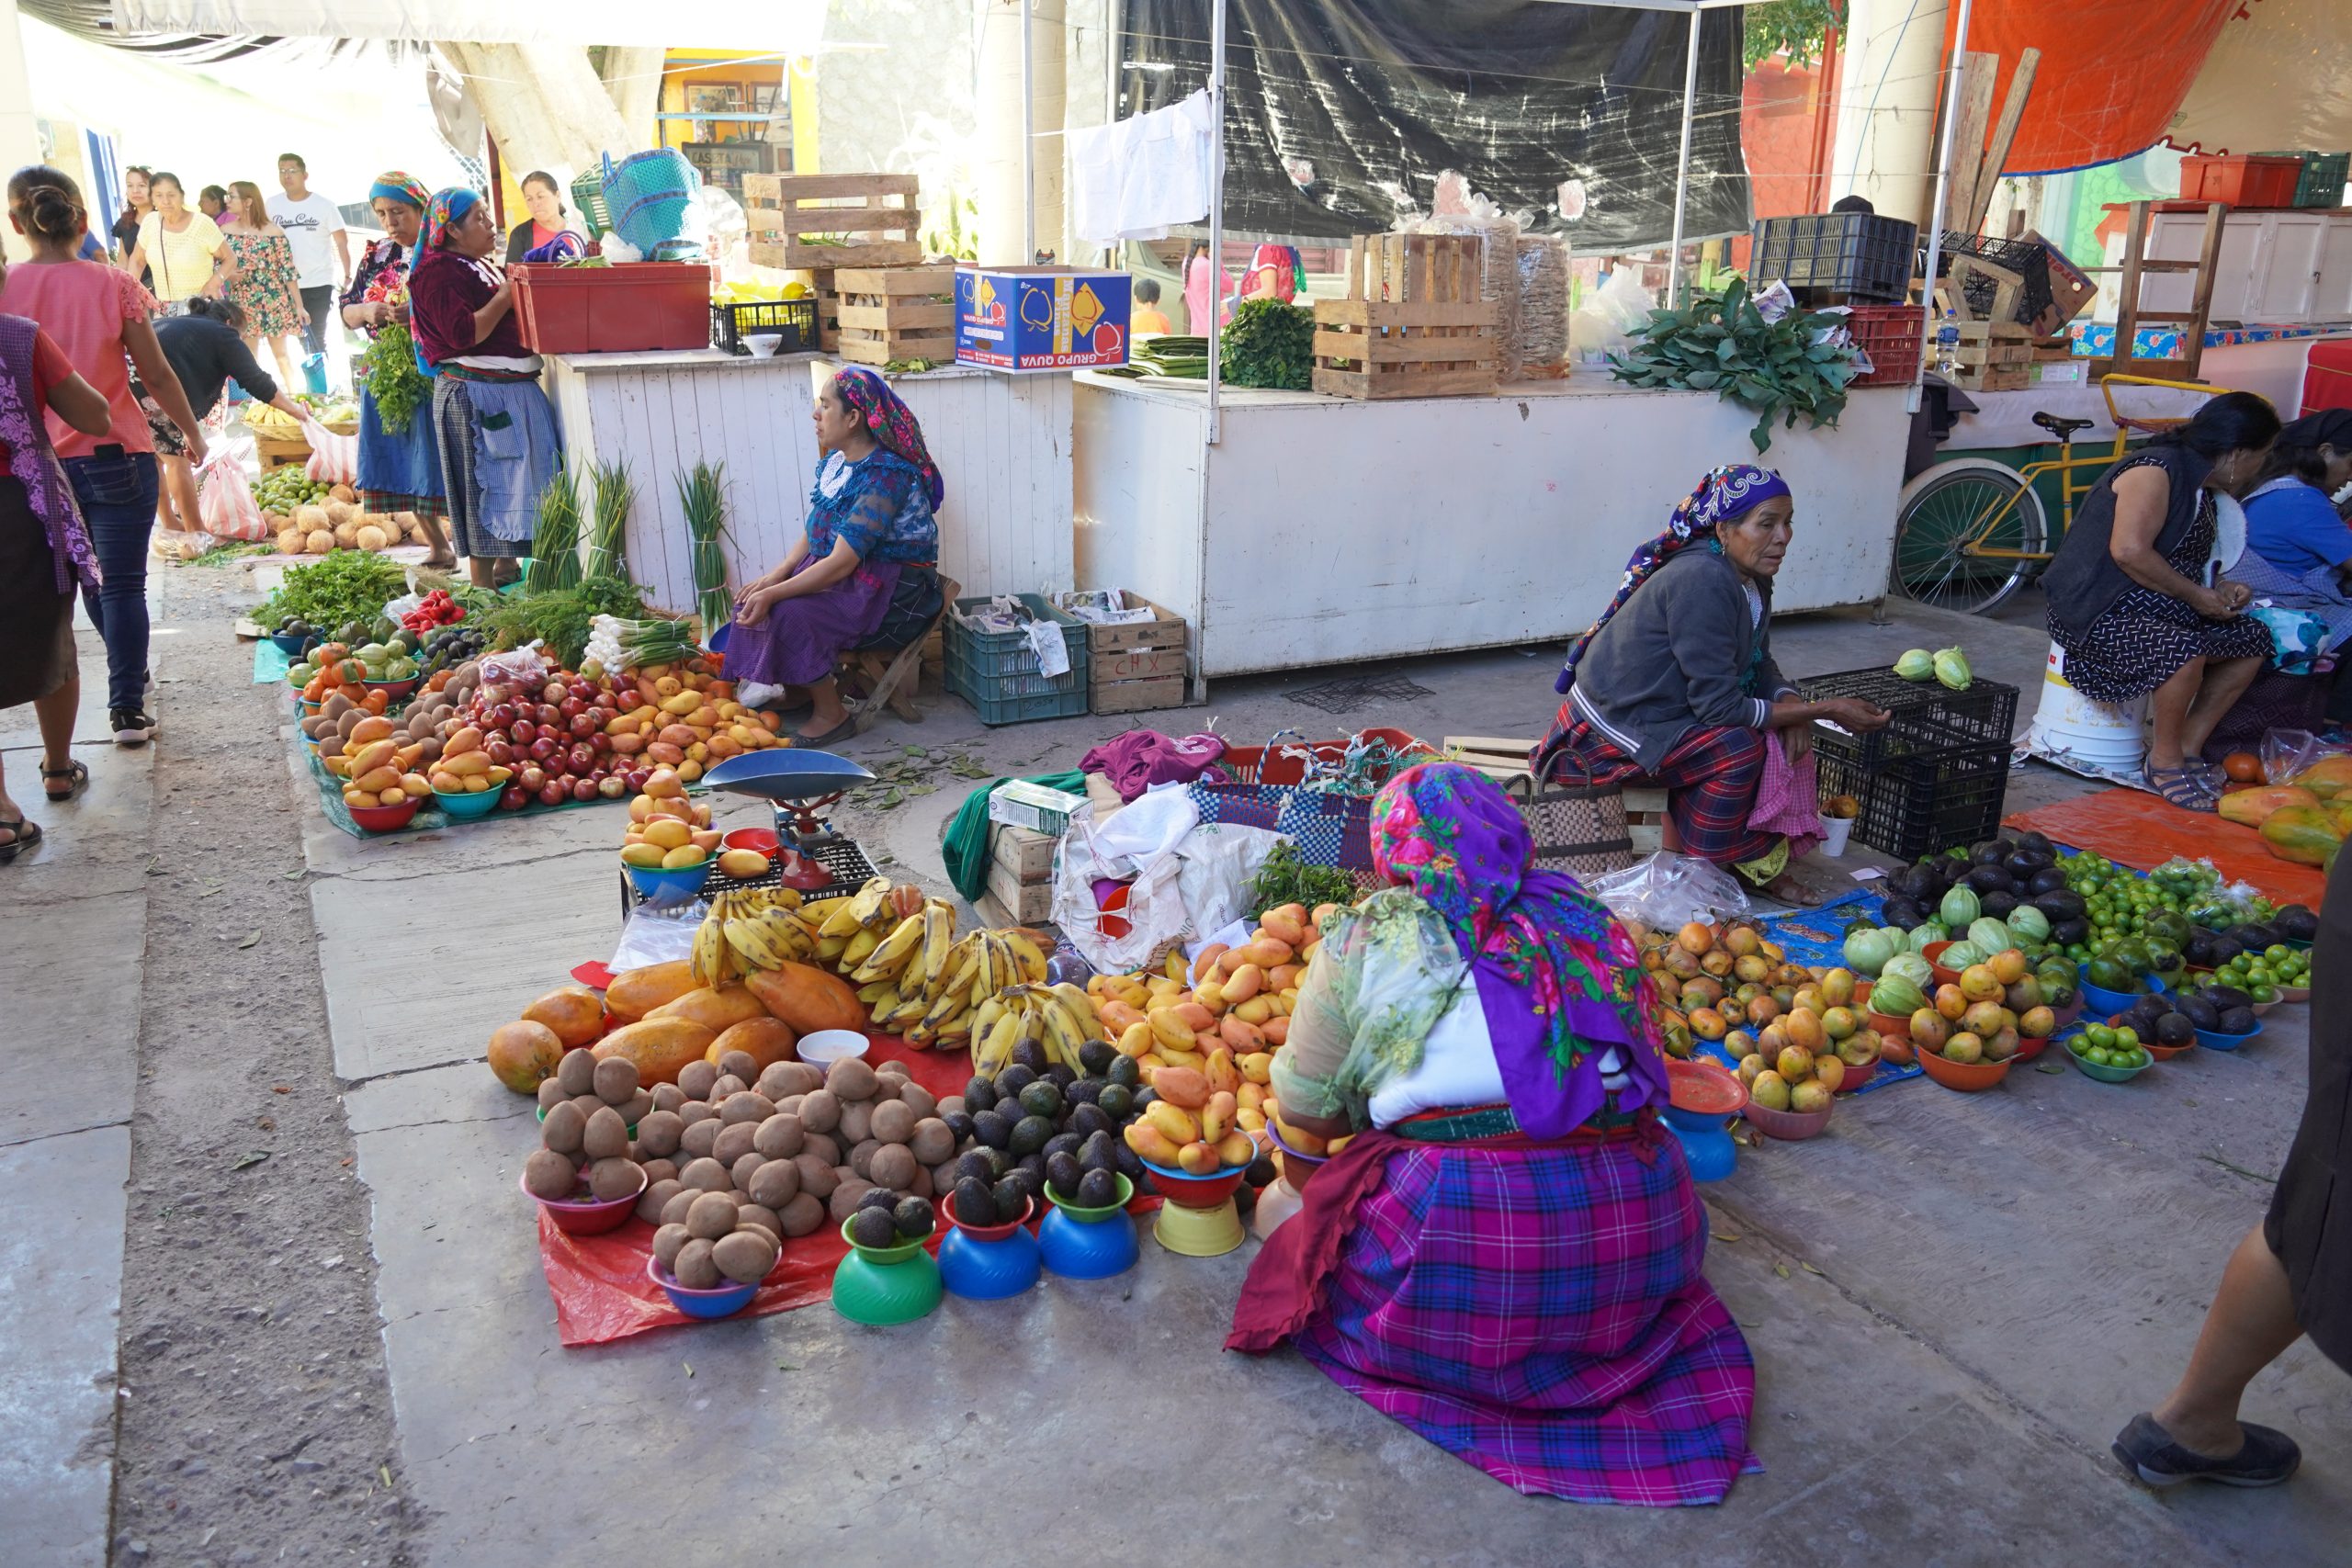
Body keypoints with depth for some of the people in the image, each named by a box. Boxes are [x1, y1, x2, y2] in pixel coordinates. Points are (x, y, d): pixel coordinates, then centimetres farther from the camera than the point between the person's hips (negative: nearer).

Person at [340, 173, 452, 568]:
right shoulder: (377, 257, 14)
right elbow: (346, 311, 15)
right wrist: (367, 311, -7)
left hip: (436, 376, -6)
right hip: (387, 377, 6)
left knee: (437, 464, -9)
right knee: (404, 470, 8)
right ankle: (438, 548, 20)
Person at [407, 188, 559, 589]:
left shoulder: (477, 266, 18)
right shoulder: (438, 272, -13)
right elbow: (463, 334, -23)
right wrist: (505, 297, -17)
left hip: (512, 388, 10)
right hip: (475, 395, -10)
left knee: (514, 478, 15)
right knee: (488, 483, -6)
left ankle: (507, 567, 27)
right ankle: (483, 587, 0)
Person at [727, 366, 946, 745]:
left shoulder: (885, 475, -24)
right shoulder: (836, 460, 5)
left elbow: (841, 562, -27)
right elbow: (811, 533, 10)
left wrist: (773, 594, -25)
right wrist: (774, 577, -7)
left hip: (895, 592, -9)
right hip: (848, 575, 9)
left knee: (791, 613, -26)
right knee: (754, 599, -4)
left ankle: (831, 713, -8)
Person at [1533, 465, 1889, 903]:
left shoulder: (1752, 579, 2)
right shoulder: (1702, 581, -27)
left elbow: (1759, 664, 12)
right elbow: (1719, 706, -28)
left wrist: (1790, 703, -11)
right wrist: (1825, 710, -23)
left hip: (1661, 711, 10)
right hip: (1609, 724, -10)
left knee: (1784, 734, -3)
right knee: (1738, 747, -25)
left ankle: (1755, 861, 6)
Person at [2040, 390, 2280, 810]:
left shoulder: (2201, 489, 14)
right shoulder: (2156, 471, -16)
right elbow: (2129, 551, -28)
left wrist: (2219, 589, 3)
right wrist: (2195, 595, -19)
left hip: (2158, 609, 11)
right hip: (2100, 612, -11)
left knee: (2253, 640, 8)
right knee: (2186, 648, -33)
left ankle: (2188, 748, 9)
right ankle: (2165, 760, -13)